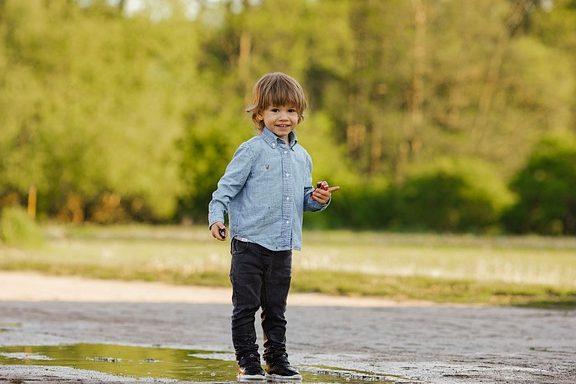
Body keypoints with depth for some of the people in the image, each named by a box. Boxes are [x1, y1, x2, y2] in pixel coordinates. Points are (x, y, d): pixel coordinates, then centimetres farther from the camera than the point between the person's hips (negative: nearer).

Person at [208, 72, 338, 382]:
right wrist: (216, 217, -22)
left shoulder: (301, 156, 13)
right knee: (246, 306, -2)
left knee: (276, 308, 12)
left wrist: (318, 199, 2)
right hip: (250, 243, -5)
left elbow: (303, 197, 23)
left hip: (283, 246, 5)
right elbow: (227, 186, -8)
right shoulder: (252, 150, -6)